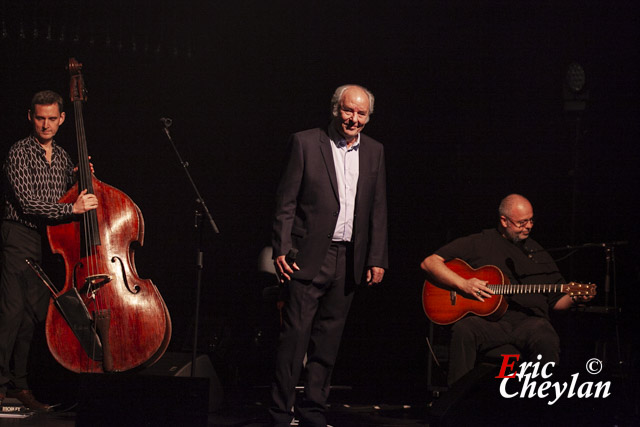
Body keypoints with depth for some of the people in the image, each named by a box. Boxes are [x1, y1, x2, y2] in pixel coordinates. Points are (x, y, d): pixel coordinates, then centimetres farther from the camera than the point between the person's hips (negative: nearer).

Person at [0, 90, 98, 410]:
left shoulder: (62, 156, 15)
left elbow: (67, 196, 26)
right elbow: (28, 203, -16)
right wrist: (72, 208, -22)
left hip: (51, 240, 6)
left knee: (34, 313, 5)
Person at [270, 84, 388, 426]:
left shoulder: (374, 151, 11)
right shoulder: (305, 143, -2)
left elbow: (379, 210, 12)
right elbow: (285, 202, -4)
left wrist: (377, 259, 5)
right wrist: (281, 250, -11)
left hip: (349, 260, 4)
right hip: (308, 256, -4)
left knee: (327, 341, 10)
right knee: (295, 336, -6)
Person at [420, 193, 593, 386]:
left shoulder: (539, 254, 24)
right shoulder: (478, 244, 12)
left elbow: (556, 300, 25)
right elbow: (429, 263, 6)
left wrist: (575, 297, 0)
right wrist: (463, 284, -8)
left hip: (529, 320, 2)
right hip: (487, 320, -1)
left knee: (547, 340, -34)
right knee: (463, 330, -35)